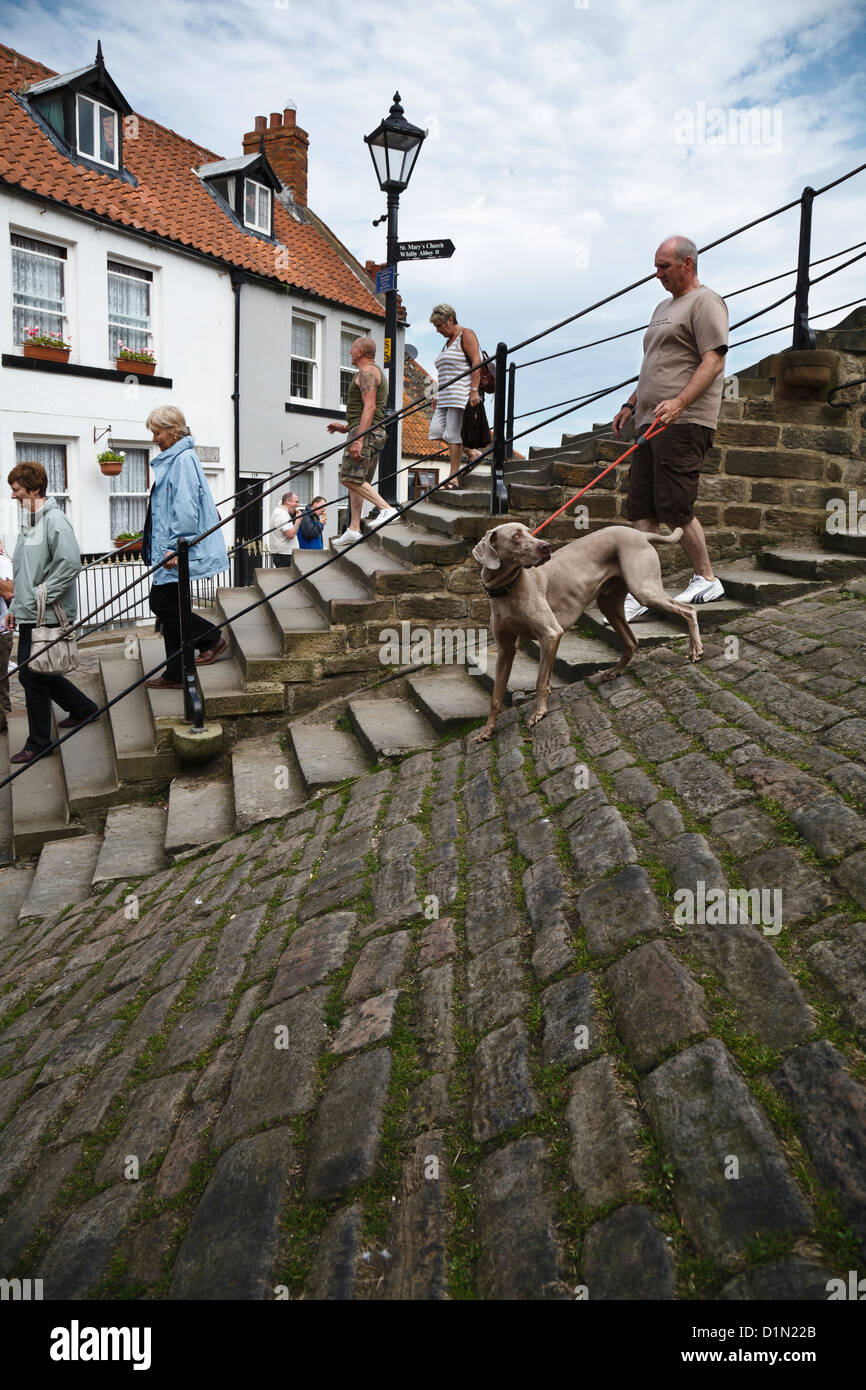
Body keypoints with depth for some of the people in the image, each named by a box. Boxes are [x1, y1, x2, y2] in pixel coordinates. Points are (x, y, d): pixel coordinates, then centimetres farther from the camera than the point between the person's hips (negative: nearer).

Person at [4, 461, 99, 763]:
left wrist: (42, 596, -19)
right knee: (32, 673, 17)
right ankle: (83, 708, 32)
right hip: (28, 616, 10)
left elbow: (70, 563, -22)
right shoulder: (29, 522, 17)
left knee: (33, 676, -3)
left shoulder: (54, 520, -12)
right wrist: (15, 607, 18)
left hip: (47, 617, -9)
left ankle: (38, 743, 10)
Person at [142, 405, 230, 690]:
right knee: (167, 605, 9)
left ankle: (211, 637, 8)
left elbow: (186, 509, -22)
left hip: (180, 550, -10)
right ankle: (176, 674, 15)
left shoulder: (184, 459, -14)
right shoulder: (171, 459, 18)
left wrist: (176, 547, -23)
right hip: (170, 548, 10)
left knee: (162, 604, -7)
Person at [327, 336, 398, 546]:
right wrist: (345, 428, 26)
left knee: (349, 477, -17)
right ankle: (354, 529, 5)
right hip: (375, 432, 10)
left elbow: (369, 407, -20)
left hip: (366, 432, -10)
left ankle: (386, 508, -24)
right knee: (356, 481, 8)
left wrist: (358, 439, -26)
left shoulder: (367, 372, -7)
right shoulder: (376, 374, 26)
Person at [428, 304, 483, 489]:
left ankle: (453, 478, -8)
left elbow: (476, 362, -13)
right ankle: (471, 452, 10)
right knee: (436, 429, -3)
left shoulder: (466, 335, -3)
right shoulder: (448, 341, 24)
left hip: (461, 393, -9)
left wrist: (474, 391, -22)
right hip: (447, 396, 9)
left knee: (452, 433, -11)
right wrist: (438, 395, 18)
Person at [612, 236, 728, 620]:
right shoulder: (663, 308, 25)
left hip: (684, 423, -9)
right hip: (651, 422, 9)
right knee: (641, 509, 2)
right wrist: (631, 404, 25)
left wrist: (679, 403, -25)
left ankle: (706, 579, 6)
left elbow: (714, 361, -14)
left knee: (674, 508, -11)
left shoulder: (705, 301, -3)